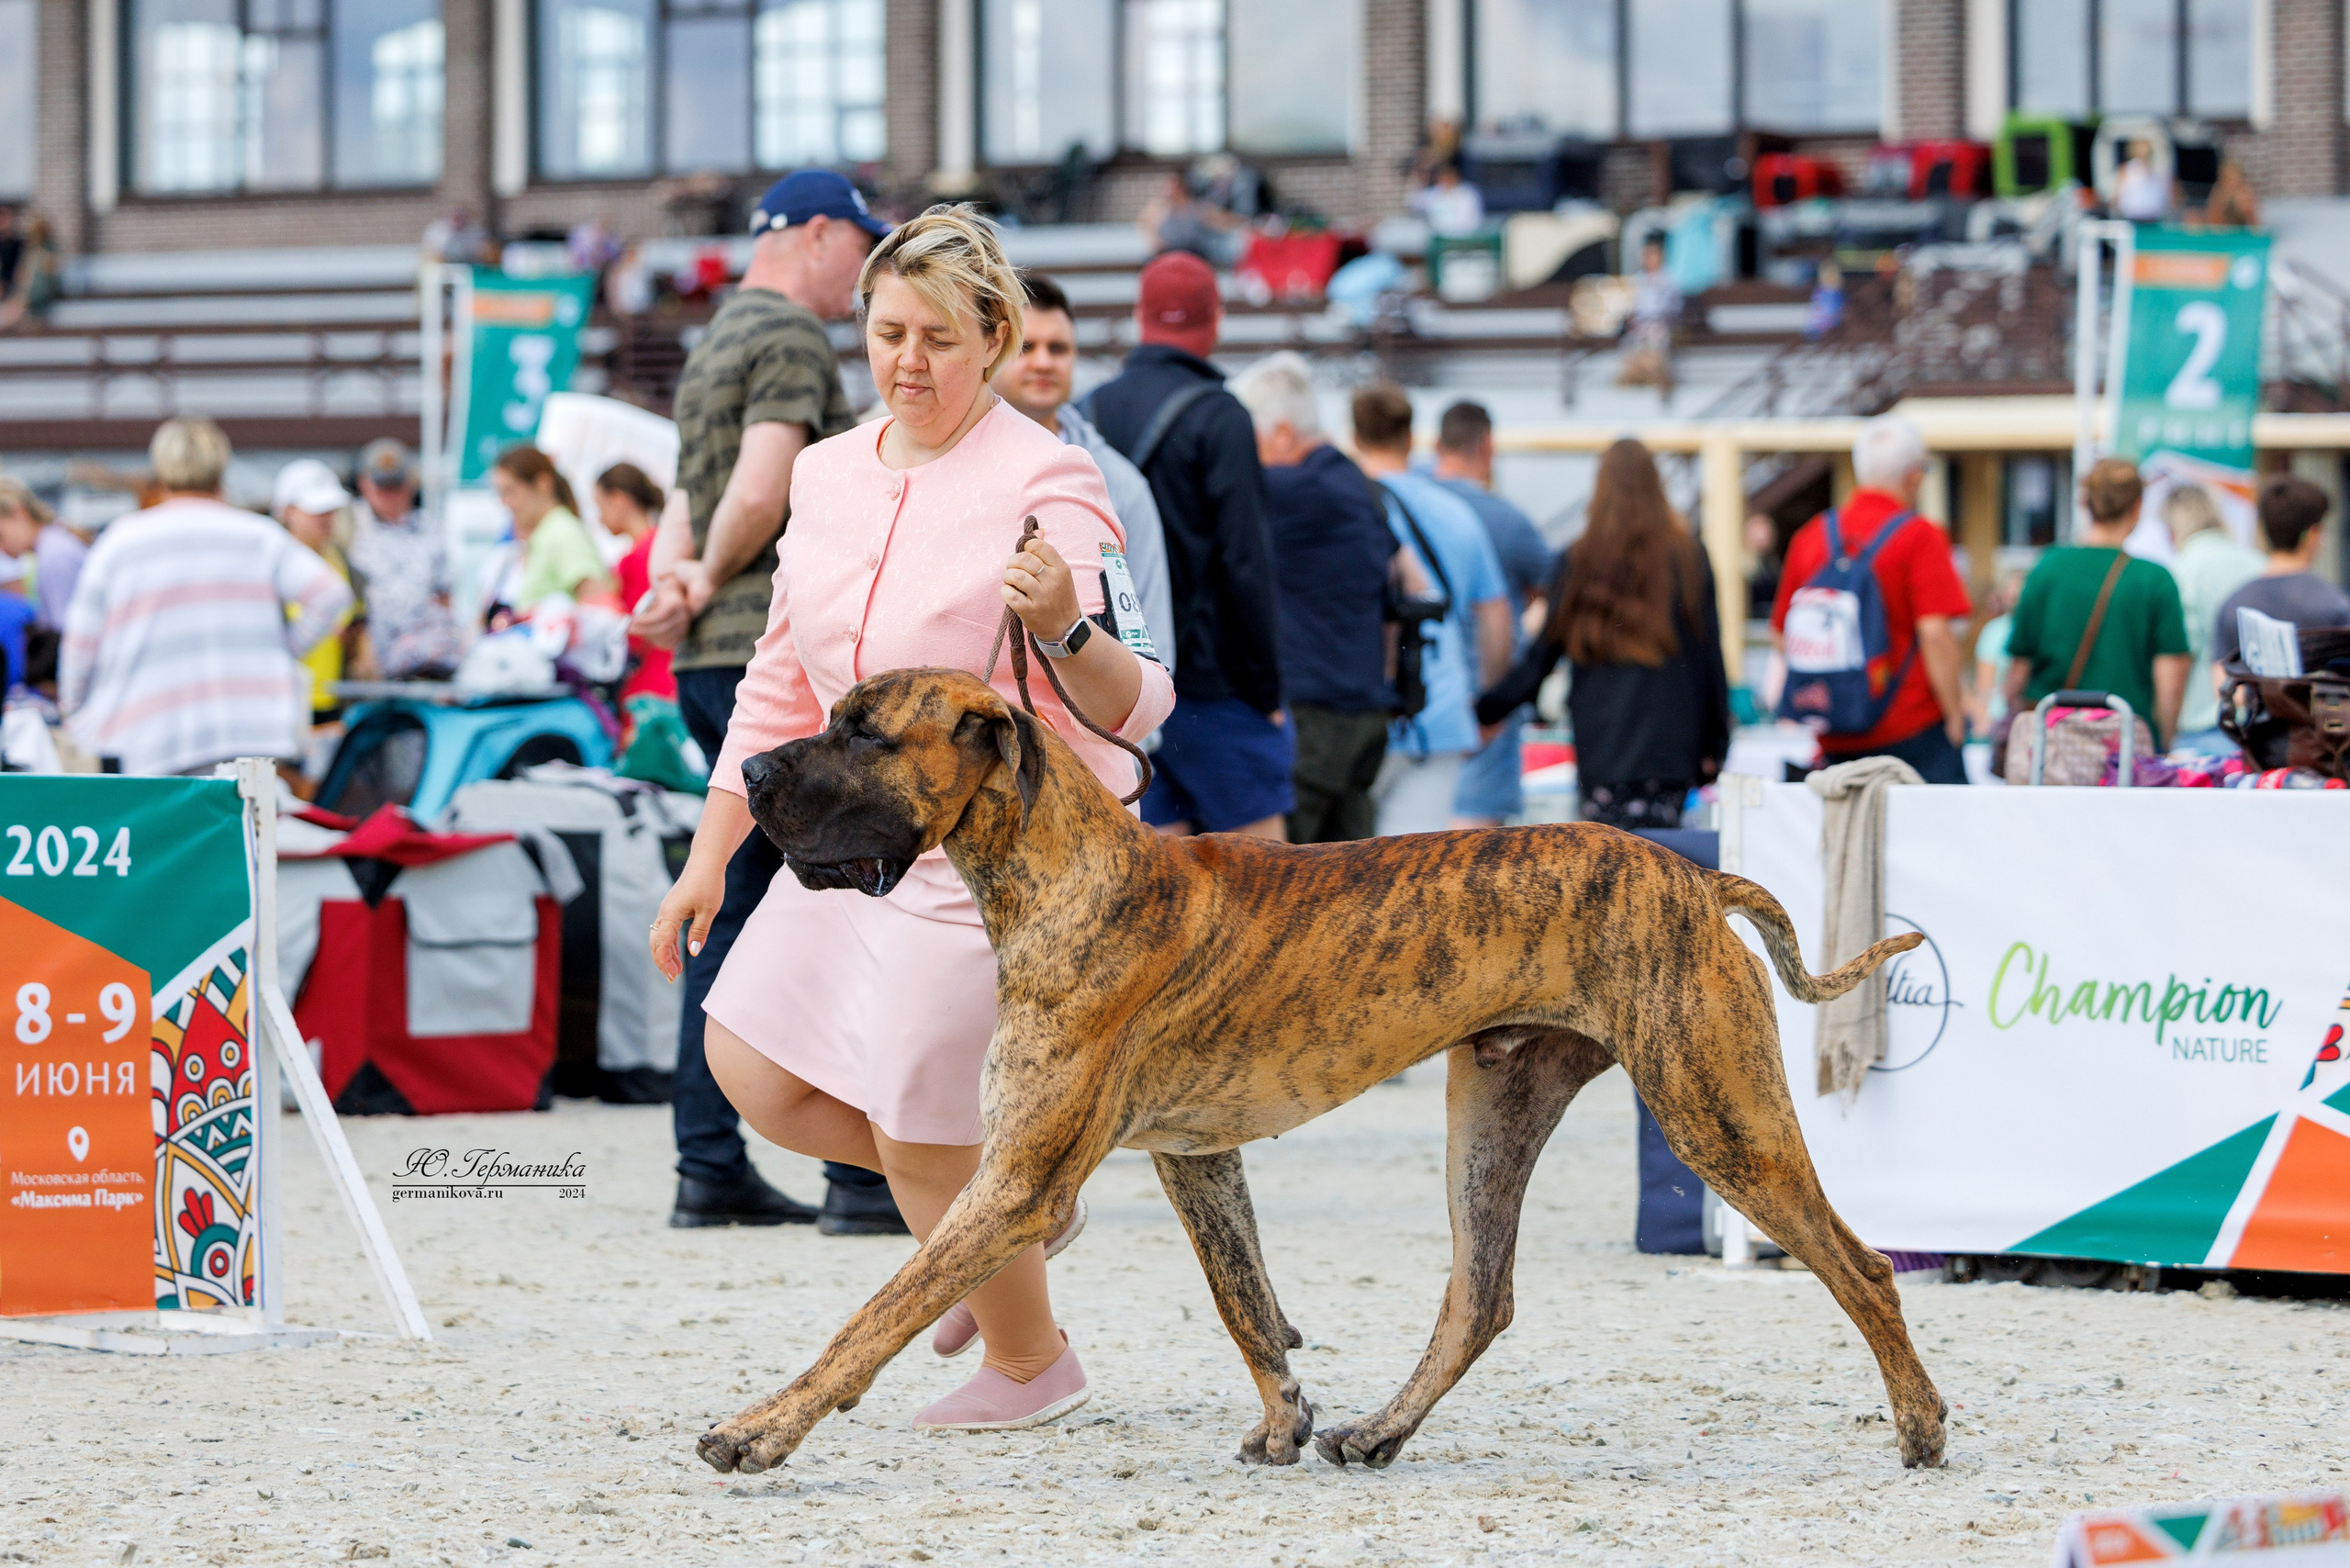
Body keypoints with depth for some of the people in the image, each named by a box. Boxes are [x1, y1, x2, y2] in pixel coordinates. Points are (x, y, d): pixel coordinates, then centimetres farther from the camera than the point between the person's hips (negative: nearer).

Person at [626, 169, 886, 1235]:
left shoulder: (713, 346, 23)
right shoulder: (792, 338, -9)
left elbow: (687, 499, 18)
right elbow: (763, 488, -20)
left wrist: (674, 579, -1)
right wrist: (708, 579, -4)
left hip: (708, 665, 10)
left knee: (738, 904, 10)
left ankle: (710, 1167, 10)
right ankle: (864, 1175, -12)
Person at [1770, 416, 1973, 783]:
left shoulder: (1809, 537, 9)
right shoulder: (1918, 536, -8)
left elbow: (1780, 635, 15)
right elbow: (1935, 632, -16)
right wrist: (1955, 715, -7)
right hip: (1913, 725, -5)